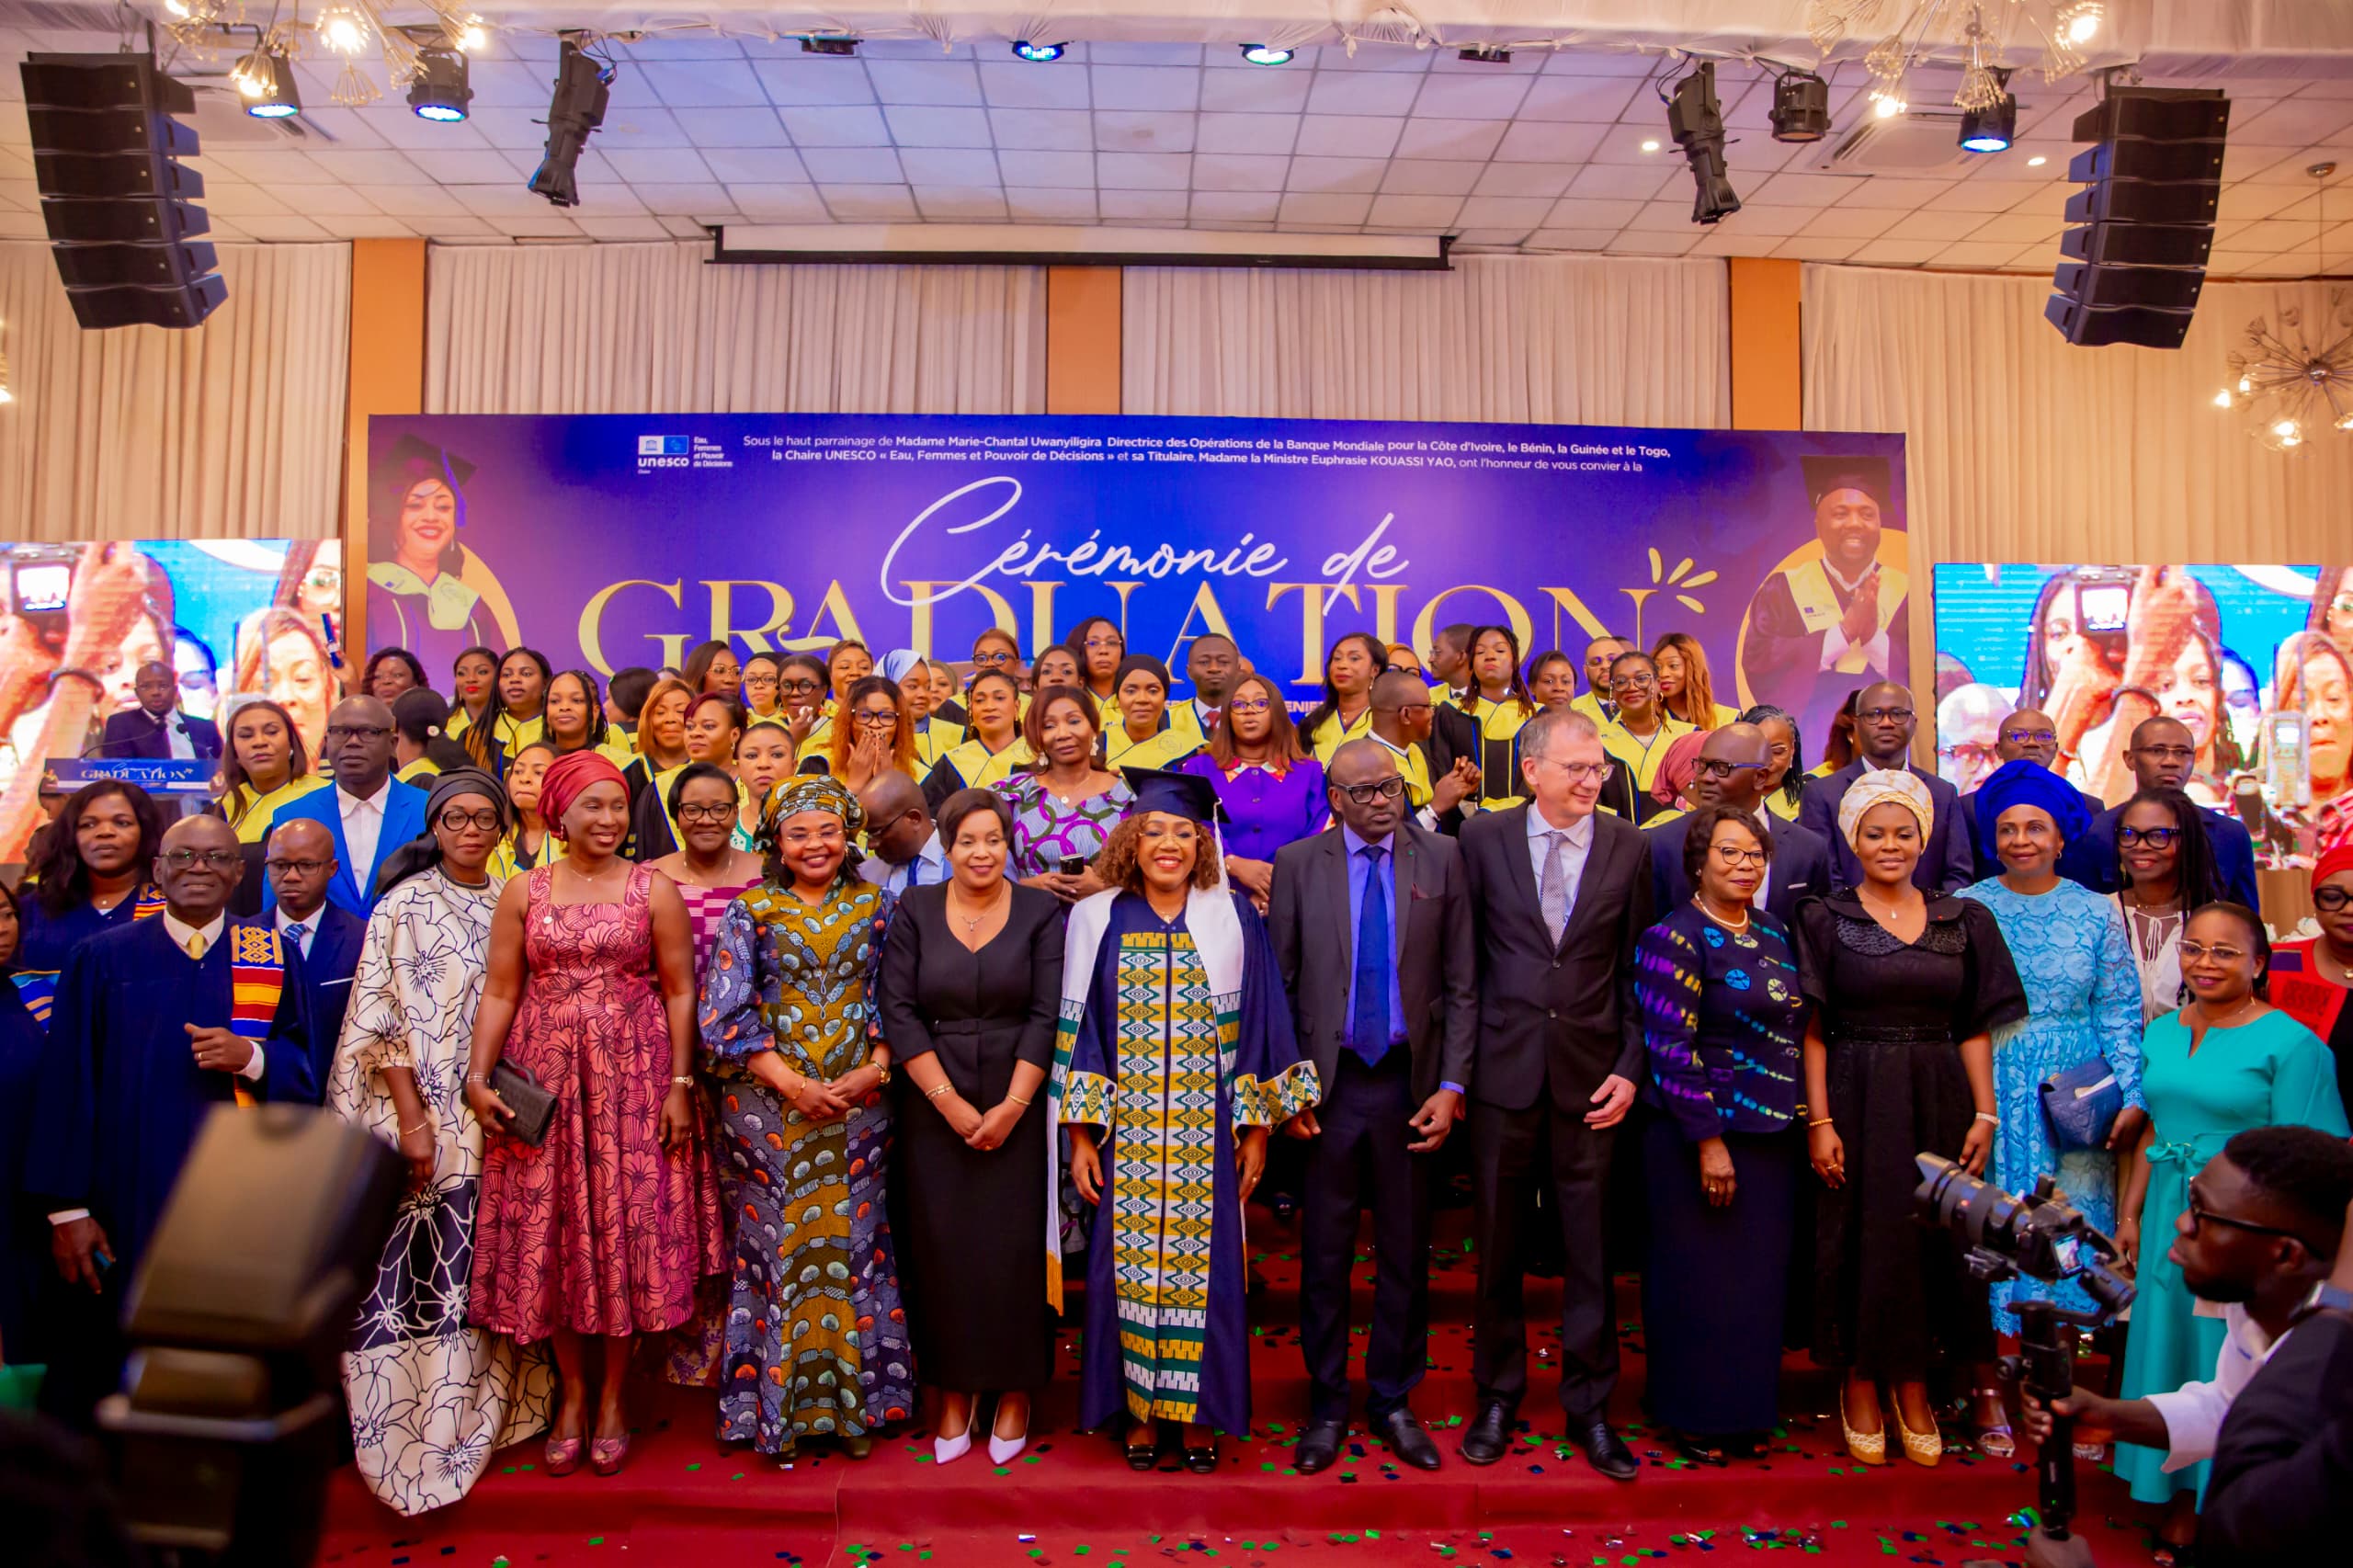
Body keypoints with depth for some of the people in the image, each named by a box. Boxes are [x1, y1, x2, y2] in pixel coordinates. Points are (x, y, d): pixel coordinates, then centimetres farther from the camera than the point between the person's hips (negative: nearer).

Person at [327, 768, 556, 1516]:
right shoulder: (406, 904, -4)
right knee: (420, 1266, -3)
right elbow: (381, 1014, -8)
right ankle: (419, 1429, 11)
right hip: (423, 1114, -4)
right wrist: (412, 1117, -14)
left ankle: (480, 1410, 23)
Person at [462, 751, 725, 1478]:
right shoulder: (523, 892, 6)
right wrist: (478, 1076, -7)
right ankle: (572, 1393, 23)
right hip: (543, 1083, 2)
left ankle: (613, 1396, 19)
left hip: (633, 1079, -1)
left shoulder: (655, 890, 1)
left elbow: (679, 993, -1)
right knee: (549, 1234, 6)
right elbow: (499, 992, 3)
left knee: (626, 1229, 2)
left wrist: (680, 1086, -6)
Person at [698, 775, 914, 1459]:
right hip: (769, 1104, -1)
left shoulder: (876, 906, 7)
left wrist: (875, 1069, -10)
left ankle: (857, 1401, 17)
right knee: (778, 1244, 3)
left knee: (855, 1246, 5)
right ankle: (778, 1406, 16)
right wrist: (791, 1083, -12)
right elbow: (725, 1014, -4)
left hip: (859, 1103, 1)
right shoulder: (750, 911, 2)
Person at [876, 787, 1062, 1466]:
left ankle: (1015, 1393, 18)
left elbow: (1048, 1016, -5)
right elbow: (898, 1011, -4)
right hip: (934, 1110, 1)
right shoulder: (914, 910, 2)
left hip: (1018, 1109, -1)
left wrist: (1011, 1106, -13)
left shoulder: (1041, 912, 0)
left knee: (1015, 1249, 1)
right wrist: (950, 1102, -11)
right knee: (943, 1249, 4)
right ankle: (956, 1392, 19)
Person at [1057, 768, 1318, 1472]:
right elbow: (1079, 1029, 3)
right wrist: (1080, 1134, -1)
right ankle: (1136, 1409, 23)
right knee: (1127, 1265, 6)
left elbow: (1257, 1025, 3)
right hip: (1126, 1131, 1)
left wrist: (1256, 1127, 0)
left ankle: (1198, 1410, 21)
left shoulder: (1233, 918, 1)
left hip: (1207, 1133, 0)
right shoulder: (1097, 919, 2)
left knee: (1204, 1263, 4)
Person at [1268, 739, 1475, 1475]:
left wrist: (1451, 1084, -5)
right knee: (1325, 1251, 9)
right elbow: (1279, 983, 1)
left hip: (1410, 1082, 1)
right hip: (1327, 1083, 0)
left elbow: (1461, 984, 1)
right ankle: (1326, 1405, 25)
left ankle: (1394, 1402, 28)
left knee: (1405, 1251, 11)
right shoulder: (1298, 864, 0)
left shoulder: (1441, 858, 1)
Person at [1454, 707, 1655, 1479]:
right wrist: (1458, 1063, -2)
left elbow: (1638, 967, 5)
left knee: (1589, 1250, 7)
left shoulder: (1628, 846, 2)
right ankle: (1498, 1399, 28)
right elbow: (1464, 955, 1)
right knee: (1497, 1247, 11)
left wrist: (1631, 1066, -1)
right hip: (1504, 1069, 0)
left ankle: (1589, 1408, 24)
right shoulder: (1484, 837, -1)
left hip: (1590, 1075, 1)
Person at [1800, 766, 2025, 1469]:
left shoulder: (1964, 921, 7)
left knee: (1934, 1239, 7)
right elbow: (1812, 1030, -5)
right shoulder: (1825, 919, -1)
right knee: (1863, 1241, 4)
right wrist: (1819, 1121, -11)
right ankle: (1861, 1386, 20)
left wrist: (1985, 1113, -1)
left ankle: (1912, 1388, 23)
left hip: (1938, 1103, 3)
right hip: (1856, 1101, -2)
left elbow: (1976, 1027, 7)